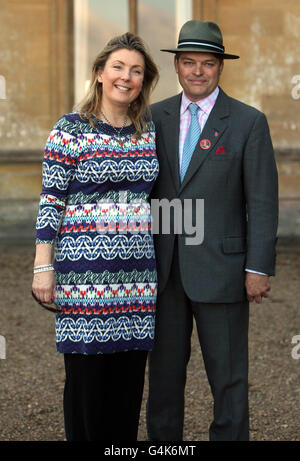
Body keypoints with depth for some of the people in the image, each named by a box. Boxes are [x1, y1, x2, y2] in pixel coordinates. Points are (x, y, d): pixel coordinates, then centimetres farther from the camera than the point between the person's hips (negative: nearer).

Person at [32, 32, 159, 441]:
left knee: (129, 375, 7)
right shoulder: (70, 130, -3)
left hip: (137, 270, 4)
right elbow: (51, 201, -5)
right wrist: (43, 267, -9)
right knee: (86, 374, 1)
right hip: (84, 269, -4)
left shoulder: (150, 129, 10)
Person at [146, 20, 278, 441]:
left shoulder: (249, 122, -3)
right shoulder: (156, 118, 8)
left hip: (220, 268, -3)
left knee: (228, 374, 3)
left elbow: (262, 200, -6)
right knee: (164, 370, 10)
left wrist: (259, 268, -11)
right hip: (164, 269, 4)